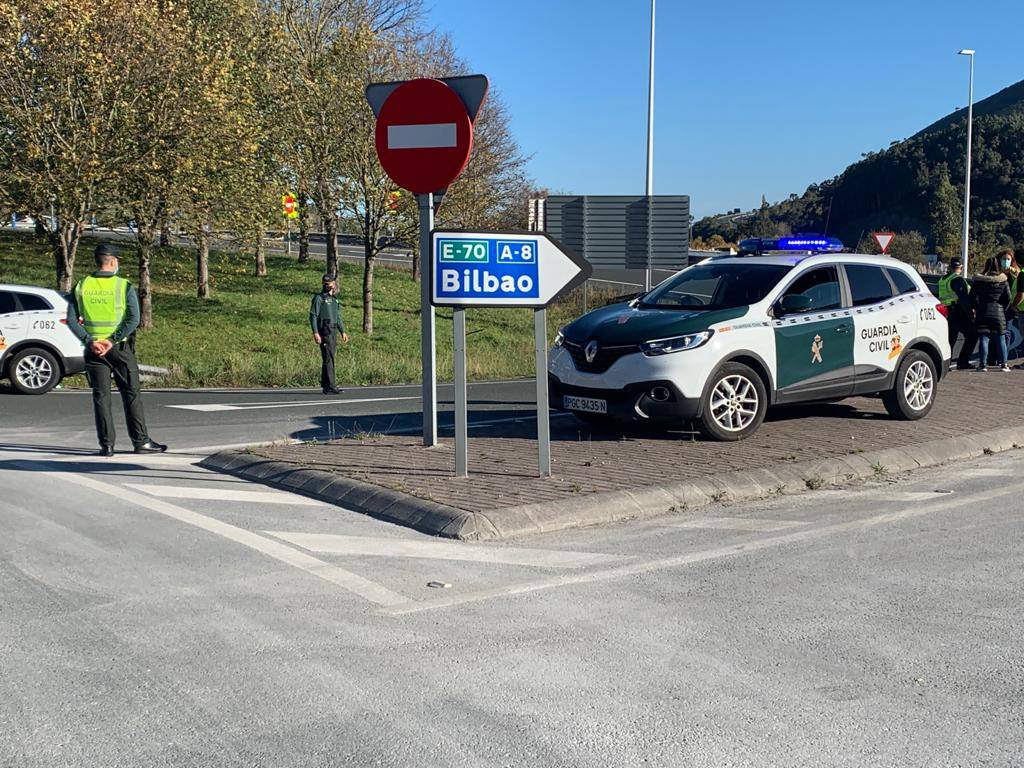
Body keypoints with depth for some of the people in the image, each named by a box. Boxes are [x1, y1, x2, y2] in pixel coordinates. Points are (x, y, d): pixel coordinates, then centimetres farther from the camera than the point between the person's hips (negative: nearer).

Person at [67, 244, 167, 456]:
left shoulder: (81, 287, 4)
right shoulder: (124, 286, -4)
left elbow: (72, 320, -2)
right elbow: (134, 319, -14)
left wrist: (89, 341, -7)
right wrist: (112, 340, -14)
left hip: (93, 349, 3)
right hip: (120, 348, -3)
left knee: (101, 396, 6)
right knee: (131, 393, 4)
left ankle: (106, 445, 4)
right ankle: (140, 441, 5)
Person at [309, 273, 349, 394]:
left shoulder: (334, 299, 20)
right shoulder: (319, 298, -4)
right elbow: (313, 316, -9)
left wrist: (343, 331, 20)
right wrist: (315, 333, -18)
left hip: (333, 331, 8)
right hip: (324, 332, -8)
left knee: (328, 358, 11)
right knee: (328, 358, -12)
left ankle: (325, 384, 18)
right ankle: (330, 386, -14)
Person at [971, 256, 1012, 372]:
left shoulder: (978, 280, -2)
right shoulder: (1003, 281, 1)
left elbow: (973, 297, -1)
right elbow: (1008, 298, 2)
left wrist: (976, 309, 12)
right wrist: (1003, 309, 15)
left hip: (983, 312, -1)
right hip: (998, 312, 1)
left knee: (983, 339, 1)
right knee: (1001, 339, 9)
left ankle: (983, 364, -4)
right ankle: (1003, 364, 8)